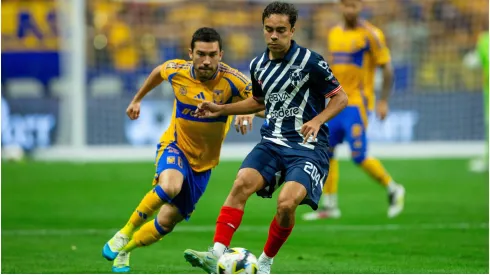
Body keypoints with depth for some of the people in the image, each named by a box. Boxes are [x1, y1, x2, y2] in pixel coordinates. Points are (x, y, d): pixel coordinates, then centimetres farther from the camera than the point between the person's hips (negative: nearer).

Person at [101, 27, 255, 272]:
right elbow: (158, 71, 11)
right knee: (169, 186, -35)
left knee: (167, 221, 1)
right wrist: (137, 99, 22)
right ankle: (125, 233, -14)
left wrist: (248, 111, -34)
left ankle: (123, 251, 28)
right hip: (175, 146, -1)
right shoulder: (176, 71, -13)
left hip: (203, 160, 1)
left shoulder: (232, 80, -20)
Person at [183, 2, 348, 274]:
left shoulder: (310, 62, -9)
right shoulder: (258, 65, 9)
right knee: (242, 183, -23)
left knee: (286, 203, -26)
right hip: (272, 142, 5)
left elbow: (340, 97, -2)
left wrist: (317, 120, -19)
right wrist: (221, 109, 18)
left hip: (307, 146, -5)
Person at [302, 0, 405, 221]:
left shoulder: (370, 35, -8)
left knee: (359, 156, -11)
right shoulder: (334, 34, 12)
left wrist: (383, 101, -15)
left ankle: (393, 190, 10)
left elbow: (386, 68, -8)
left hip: (357, 103, -7)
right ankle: (329, 206, 12)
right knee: (326, 152, 3)